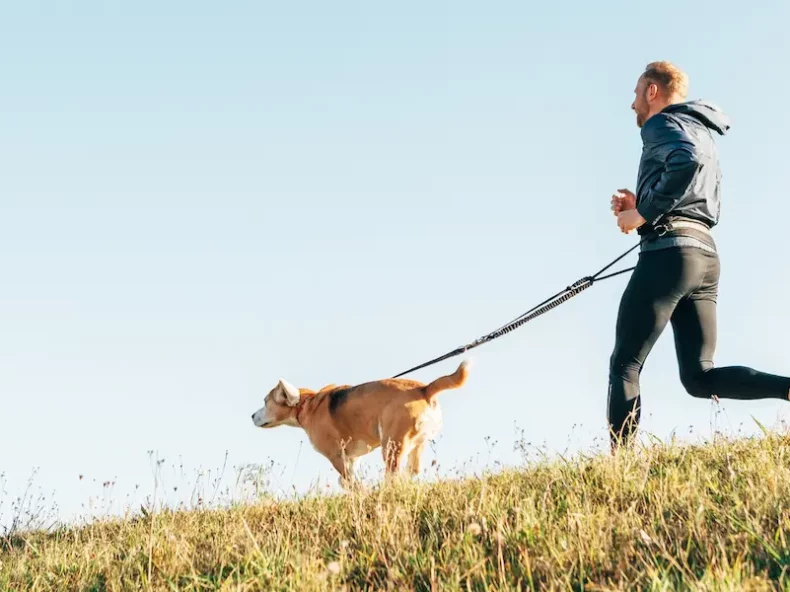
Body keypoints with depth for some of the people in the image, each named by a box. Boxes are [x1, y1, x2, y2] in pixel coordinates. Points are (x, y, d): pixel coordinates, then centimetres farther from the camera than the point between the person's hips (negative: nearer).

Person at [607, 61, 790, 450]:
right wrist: (642, 208, 16)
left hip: (669, 250, -9)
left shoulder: (662, 123, 1)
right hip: (707, 255, 9)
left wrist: (643, 213, -14)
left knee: (624, 365, -5)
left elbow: (686, 161, -22)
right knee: (701, 378, 5)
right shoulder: (703, 135, 29)